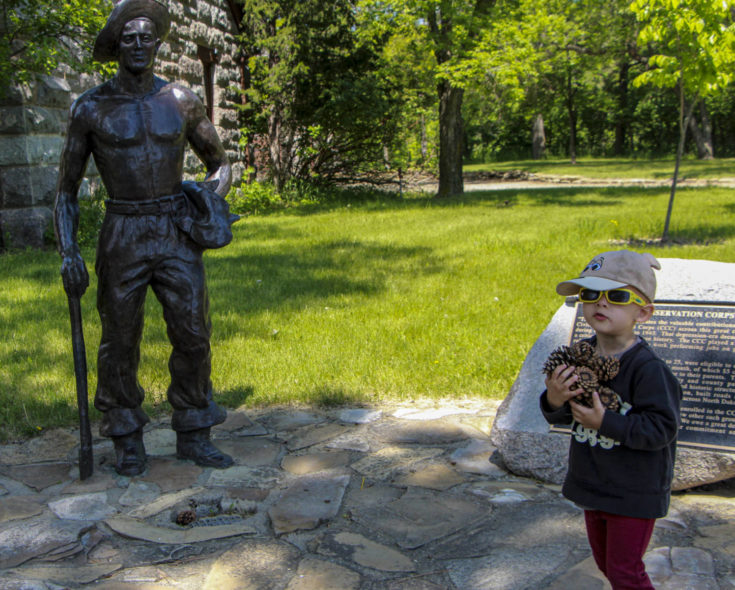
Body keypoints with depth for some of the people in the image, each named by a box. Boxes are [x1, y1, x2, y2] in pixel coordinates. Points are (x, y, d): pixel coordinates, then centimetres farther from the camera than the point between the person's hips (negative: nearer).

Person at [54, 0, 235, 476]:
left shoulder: (181, 101, 5)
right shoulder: (91, 108, 0)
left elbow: (220, 162, 18)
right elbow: (67, 189, 4)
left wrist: (211, 191, -4)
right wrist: (69, 253, -7)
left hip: (177, 232, 2)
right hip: (123, 235, -2)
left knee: (193, 334, 1)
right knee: (120, 342, 5)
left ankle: (193, 435, 18)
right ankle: (128, 438, 22)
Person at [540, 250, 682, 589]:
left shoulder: (648, 368, -24)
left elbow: (661, 428, -26)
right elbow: (561, 418, 0)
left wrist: (605, 423, -31)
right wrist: (554, 402, -23)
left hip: (634, 493, -7)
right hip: (593, 483, 7)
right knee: (605, 562, 23)